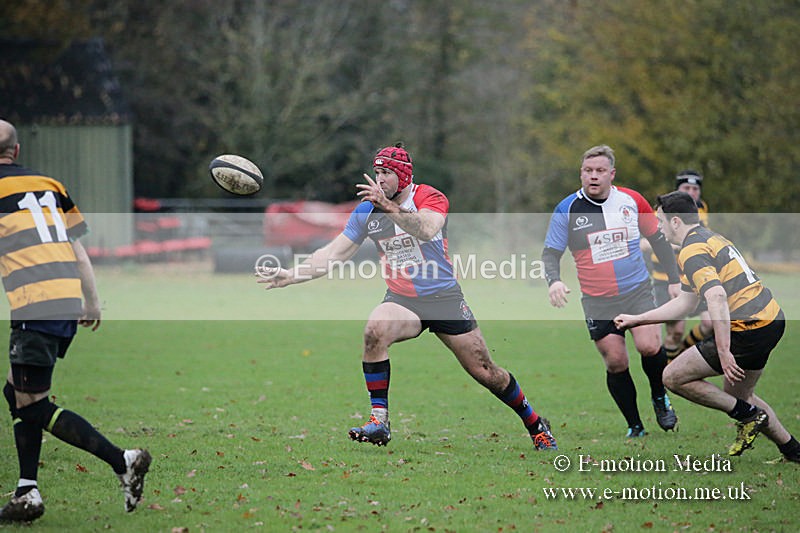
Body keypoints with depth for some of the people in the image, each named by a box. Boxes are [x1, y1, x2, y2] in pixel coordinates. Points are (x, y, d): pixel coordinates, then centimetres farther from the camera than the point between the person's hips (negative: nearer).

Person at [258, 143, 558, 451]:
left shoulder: (430, 198, -11)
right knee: (375, 330, -32)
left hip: (444, 297, -2)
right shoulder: (367, 210, 0)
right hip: (401, 300, 2)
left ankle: (535, 425, 23)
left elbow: (426, 230, -33)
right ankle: (379, 421, -26)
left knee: (486, 373, 0)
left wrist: (389, 207, -44)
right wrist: (290, 275, -7)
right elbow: (335, 253, 2)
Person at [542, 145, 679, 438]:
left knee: (648, 347, -20)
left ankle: (660, 397, 10)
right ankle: (634, 426, 11)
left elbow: (658, 239, 11)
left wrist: (674, 279, 9)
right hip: (597, 301, 0)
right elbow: (550, 253, -2)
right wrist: (554, 280, -22)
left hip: (638, 291, 0)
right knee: (615, 363, -6)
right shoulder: (567, 209, -6)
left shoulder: (632, 201, -1)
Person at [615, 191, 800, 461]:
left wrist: (724, 352, -29)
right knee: (737, 395, 28)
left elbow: (717, 298, -27)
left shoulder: (692, 251, -12)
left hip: (747, 331, -10)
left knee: (673, 377, -1)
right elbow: (685, 302, 27)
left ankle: (748, 416, 3)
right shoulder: (712, 238, 20)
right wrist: (636, 319, 30)